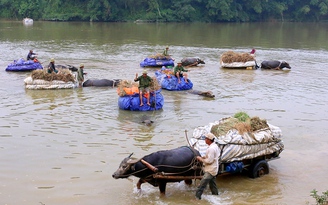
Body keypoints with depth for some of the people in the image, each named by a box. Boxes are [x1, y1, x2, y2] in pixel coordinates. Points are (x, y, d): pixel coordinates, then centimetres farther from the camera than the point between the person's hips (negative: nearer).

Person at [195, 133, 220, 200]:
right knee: (212, 184, 22)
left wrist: (201, 159, -13)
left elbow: (209, 161, -25)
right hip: (213, 169, 11)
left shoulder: (211, 148, -25)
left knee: (202, 184, -11)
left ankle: (197, 196, -10)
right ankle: (215, 194, 33)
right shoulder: (215, 146, 7)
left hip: (210, 171, -10)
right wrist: (203, 157, 6)